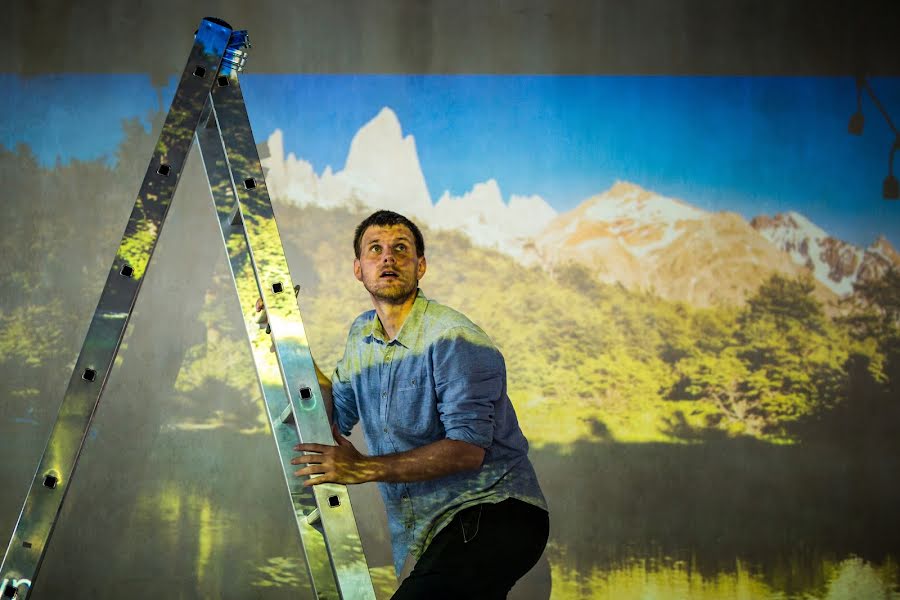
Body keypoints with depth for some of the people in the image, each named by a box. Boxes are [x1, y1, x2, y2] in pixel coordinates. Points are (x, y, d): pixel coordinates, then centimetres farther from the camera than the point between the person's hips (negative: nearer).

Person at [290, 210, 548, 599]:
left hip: (495, 515, -8)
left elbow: (467, 448, -22)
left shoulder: (452, 337, -15)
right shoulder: (361, 334, 11)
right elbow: (336, 419, 17)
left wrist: (364, 469, -21)